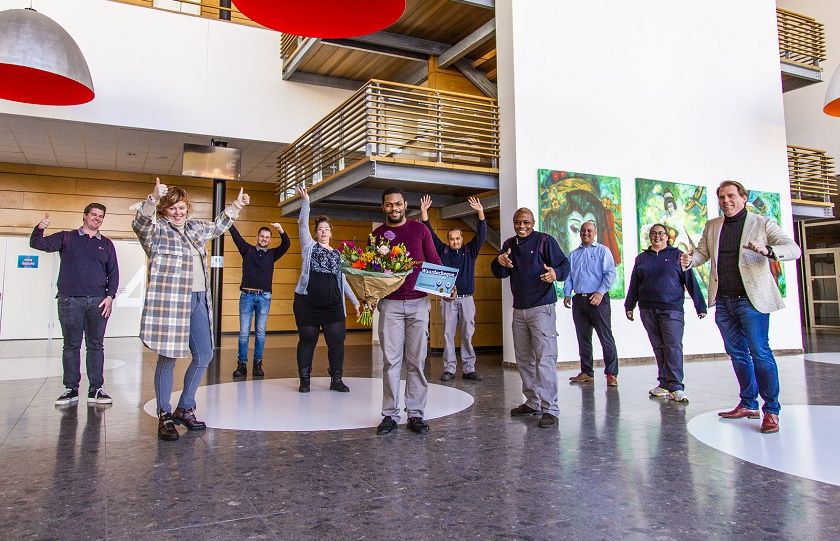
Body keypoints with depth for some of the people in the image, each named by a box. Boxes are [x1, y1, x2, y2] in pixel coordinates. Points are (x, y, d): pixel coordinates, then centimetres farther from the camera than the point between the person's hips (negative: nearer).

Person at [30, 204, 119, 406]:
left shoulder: (106, 244, 14)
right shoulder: (66, 238, 11)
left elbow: (113, 272, 12)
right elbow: (37, 244, 3)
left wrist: (110, 296, 0)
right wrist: (40, 228, -18)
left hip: (98, 302, 1)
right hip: (70, 301, -1)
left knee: (96, 345, 1)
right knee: (71, 346, 3)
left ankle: (95, 389, 5)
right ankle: (71, 389, 10)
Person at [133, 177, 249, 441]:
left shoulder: (194, 227, 17)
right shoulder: (156, 229, -3)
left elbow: (217, 227, 36)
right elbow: (139, 223, -25)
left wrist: (236, 206, 36)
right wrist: (153, 199, -41)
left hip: (198, 300, 7)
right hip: (170, 301, -7)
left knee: (204, 356, 11)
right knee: (168, 357, -1)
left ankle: (185, 409, 26)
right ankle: (164, 415, 11)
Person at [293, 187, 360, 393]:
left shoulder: (337, 254, 17)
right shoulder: (310, 246, 8)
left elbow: (342, 281, 20)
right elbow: (302, 224, -5)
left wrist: (355, 301, 18)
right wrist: (306, 202, -14)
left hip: (333, 304, 3)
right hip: (307, 301, -3)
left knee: (337, 341, 0)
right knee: (307, 340, 4)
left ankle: (336, 380, 12)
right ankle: (304, 380, 16)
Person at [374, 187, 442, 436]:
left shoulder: (420, 229, 7)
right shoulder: (377, 234, 9)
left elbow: (435, 262, 7)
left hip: (418, 302, 0)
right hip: (390, 303, 0)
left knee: (416, 360, 2)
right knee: (391, 360, 0)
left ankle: (415, 414, 9)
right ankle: (390, 414, 7)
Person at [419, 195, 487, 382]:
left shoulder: (470, 251, 8)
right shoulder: (443, 251, 8)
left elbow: (481, 235, -2)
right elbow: (430, 235, 3)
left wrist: (481, 213, -15)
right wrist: (424, 213, -6)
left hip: (467, 299, 0)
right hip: (448, 299, 0)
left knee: (467, 335, 3)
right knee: (448, 335, 0)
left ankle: (469, 369, 8)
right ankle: (449, 369, 5)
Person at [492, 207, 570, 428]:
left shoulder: (545, 240, -4)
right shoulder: (509, 244, 13)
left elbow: (564, 264, -9)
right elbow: (500, 274, 9)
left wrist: (555, 273, -32)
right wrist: (499, 263, -14)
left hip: (542, 308, -7)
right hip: (519, 309, 7)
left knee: (544, 359, -11)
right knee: (523, 360, 13)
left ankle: (550, 409, -8)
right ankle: (532, 402, 24)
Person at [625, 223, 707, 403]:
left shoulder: (677, 255, 6)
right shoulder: (642, 258, 14)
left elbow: (690, 281, 3)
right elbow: (634, 285, 18)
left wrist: (700, 306, 0)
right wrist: (629, 306, 16)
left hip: (672, 309, -3)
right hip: (648, 310, 3)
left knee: (673, 346, -11)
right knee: (658, 348, 6)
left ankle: (676, 387, -10)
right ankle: (664, 385, 11)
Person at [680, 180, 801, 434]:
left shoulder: (762, 223, 0)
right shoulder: (712, 226, 15)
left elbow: (794, 249, -7)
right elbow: (702, 252, 16)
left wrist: (767, 251, -28)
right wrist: (689, 260, -8)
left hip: (751, 298, -5)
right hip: (723, 300, 5)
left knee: (760, 352, -9)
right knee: (737, 353, 12)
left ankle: (771, 410, 2)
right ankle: (748, 404, 23)